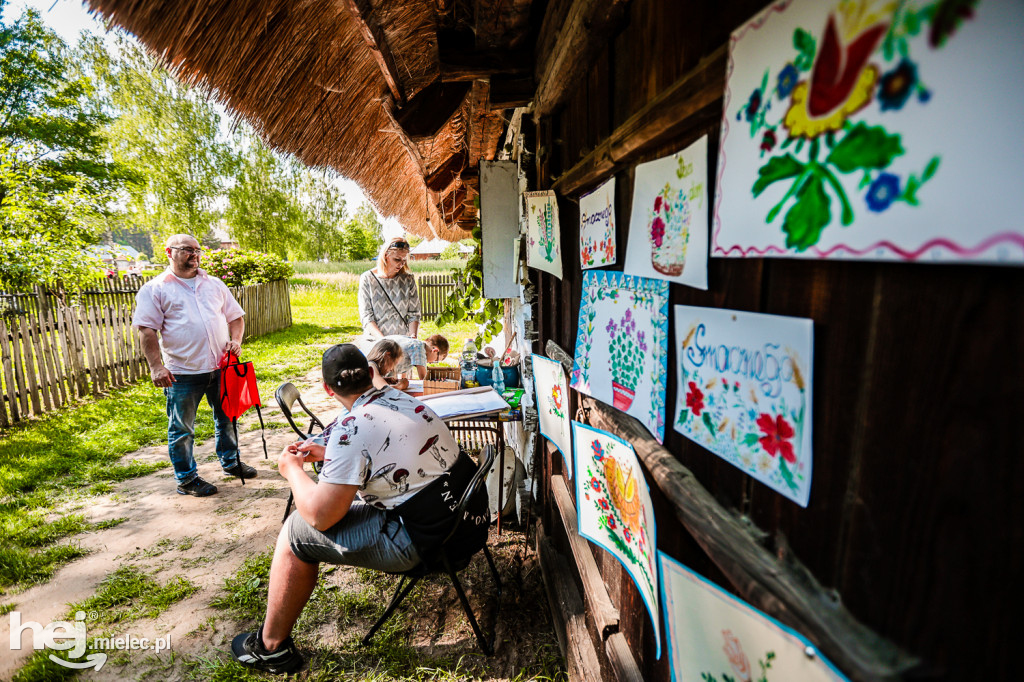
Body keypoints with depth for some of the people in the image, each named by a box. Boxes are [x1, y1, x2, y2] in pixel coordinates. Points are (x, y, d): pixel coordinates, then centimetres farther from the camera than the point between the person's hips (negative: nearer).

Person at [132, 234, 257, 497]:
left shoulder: (215, 285, 12)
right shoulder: (155, 289, -2)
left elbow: (236, 317, 16)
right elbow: (147, 330, -8)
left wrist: (236, 340, -3)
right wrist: (156, 367, -16)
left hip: (220, 367, 4)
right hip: (182, 374, -4)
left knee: (226, 418, 17)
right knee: (181, 428, 7)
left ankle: (231, 462, 35)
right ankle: (186, 479, 22)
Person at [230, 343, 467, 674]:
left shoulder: (352, 429, -22)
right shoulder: (399, 397, 4)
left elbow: (319, 515, -16)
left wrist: (292, 469, 1)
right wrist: (325, 454, 21)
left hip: (423, 541, -8)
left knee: (297, 531, 4)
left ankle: (271, 647, 23)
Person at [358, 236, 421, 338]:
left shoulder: (408, 279, 8)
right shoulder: (367, 279, 3)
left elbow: (414, 314, 8)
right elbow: (366, 317, -2)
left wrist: (413, 337, -10)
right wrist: (383, 340, -15)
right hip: (375, 340, -1)